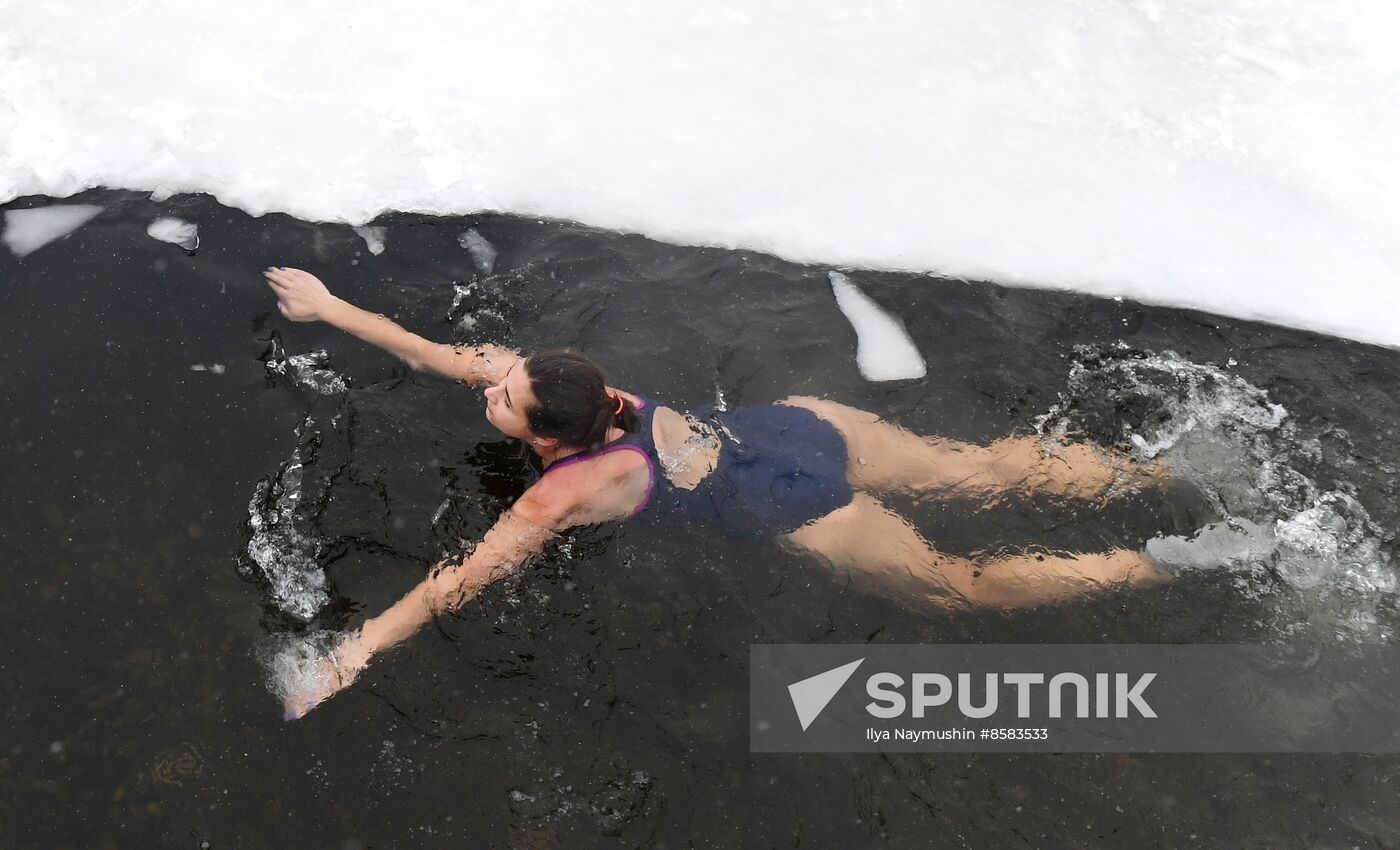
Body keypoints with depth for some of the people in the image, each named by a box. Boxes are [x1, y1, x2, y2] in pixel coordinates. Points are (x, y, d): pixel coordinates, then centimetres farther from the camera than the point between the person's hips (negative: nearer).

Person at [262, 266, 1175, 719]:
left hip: (799, 511, -6)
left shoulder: (563, 493, -20)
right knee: (978, 468, 15)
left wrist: (345, 659, -13)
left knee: (959, 583, 9)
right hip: (800, 422, 6)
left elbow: (457, 584, -18)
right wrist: (331, 307, 11)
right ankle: (1158, 472, 23)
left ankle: (1151, 568, 14)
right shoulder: (573, 386, -4)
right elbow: (439, 353, 5)